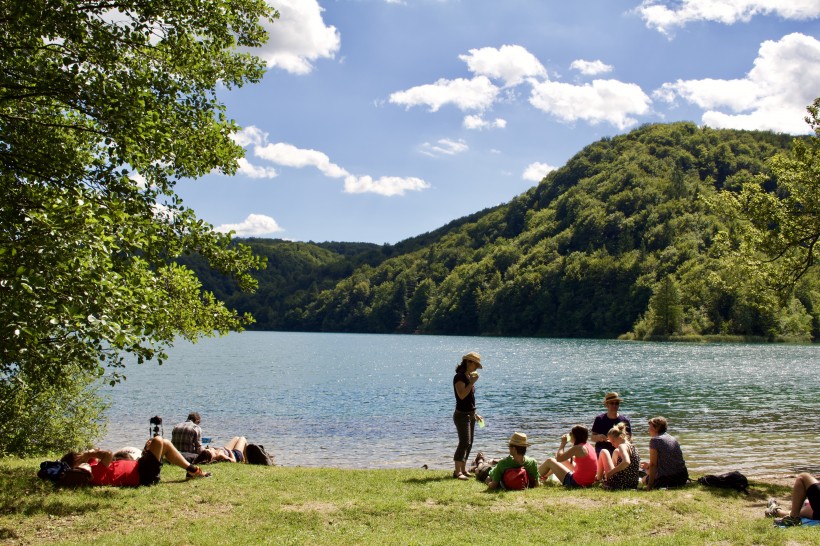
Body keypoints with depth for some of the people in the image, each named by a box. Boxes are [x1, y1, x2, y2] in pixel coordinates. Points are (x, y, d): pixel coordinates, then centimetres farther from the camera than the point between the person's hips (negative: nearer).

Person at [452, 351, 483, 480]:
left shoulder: (468, 376, 15)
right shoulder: (459, 377, -13)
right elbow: (462, 395, -26)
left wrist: (475, 414, 22)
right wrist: (472, 382, -23)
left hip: (470, 414, 10)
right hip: (462, 415, -10)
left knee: (469, 444, 10)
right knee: (464, 442, -15)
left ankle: (463, 470, 16)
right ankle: (457, 472, -13)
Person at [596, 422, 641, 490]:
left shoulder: (622, 446, -16)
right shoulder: (633, 447, 11)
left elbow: (626, 462, -36)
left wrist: (611, 472, -26)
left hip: (619, 484, -9)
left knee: (604, 452, 7)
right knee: (616, 452, 32)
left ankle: (599, 479, 21)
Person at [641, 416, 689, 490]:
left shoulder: (655, 440, -9)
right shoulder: (673, 439, 15)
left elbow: (653, 464, -13)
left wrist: (650, 485, -12)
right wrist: (649, 466, 30)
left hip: (667, 479, -7)